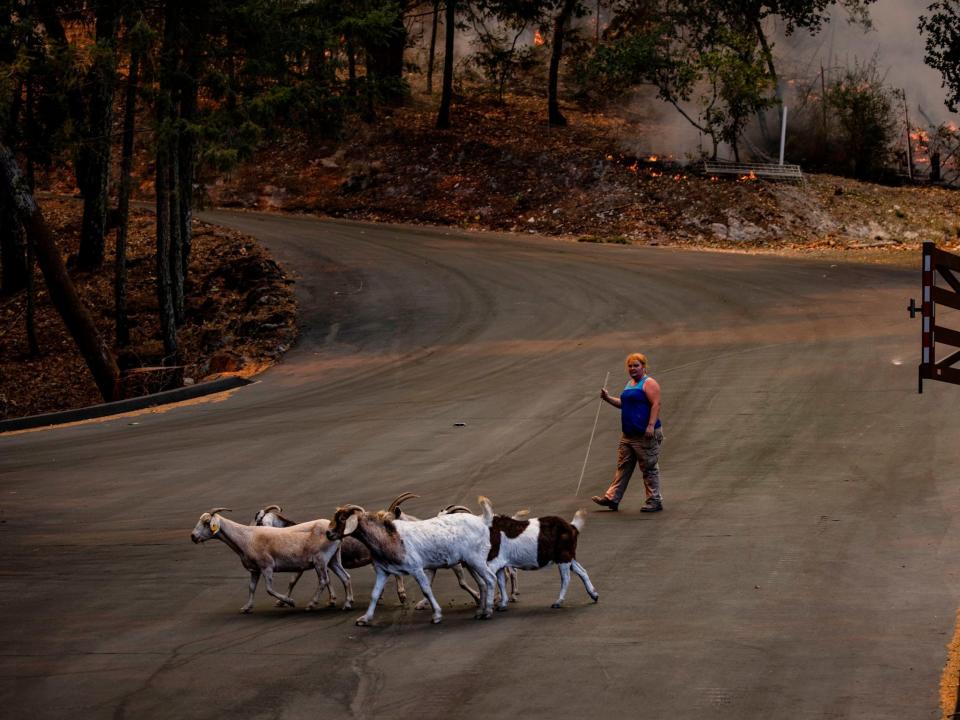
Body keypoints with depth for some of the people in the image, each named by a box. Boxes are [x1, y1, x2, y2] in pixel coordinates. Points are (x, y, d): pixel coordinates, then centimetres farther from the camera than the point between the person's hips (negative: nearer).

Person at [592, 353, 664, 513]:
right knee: (622, 467, 9)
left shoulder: (649, 383, -10)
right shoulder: (630, 384, 18)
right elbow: (624, 404, 29)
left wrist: (651, 425, -26)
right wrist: (608, 398, 14)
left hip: (645, 435, -9)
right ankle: (612, 498, 11)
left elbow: (656, 405, -18)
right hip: (629, 434, 9)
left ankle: (655, 501, 5)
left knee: (649, 469, -2)